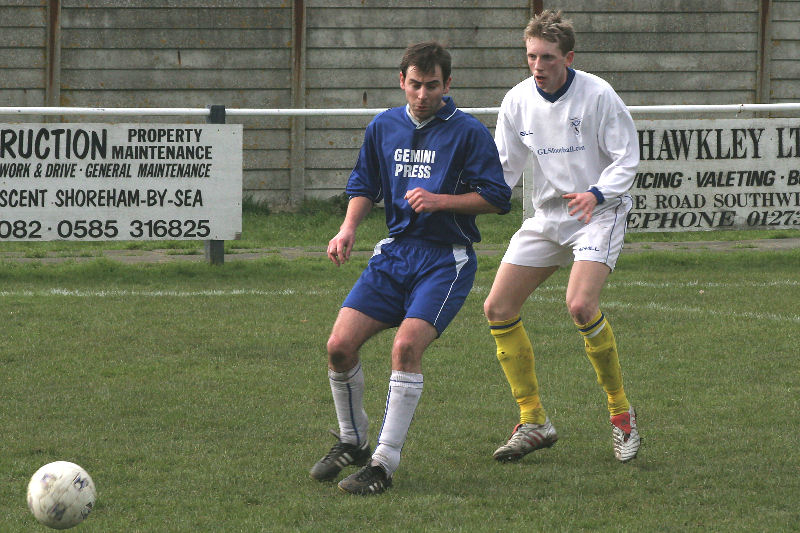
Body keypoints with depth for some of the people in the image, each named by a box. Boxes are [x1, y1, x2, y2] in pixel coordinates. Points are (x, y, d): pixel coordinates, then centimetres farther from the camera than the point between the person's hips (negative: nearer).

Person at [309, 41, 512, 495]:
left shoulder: (469, 132, -5)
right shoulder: (384, 127, 10)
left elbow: (497, 198, -5)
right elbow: (365, 185, 22)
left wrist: (439, 200, -16)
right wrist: (348, 230, 5)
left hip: (446, 259, -5)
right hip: (395, 252, 5)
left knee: (407, 346, -24)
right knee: (340, 345, -8)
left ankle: (384, 462, -17)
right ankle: (353, 443, 15)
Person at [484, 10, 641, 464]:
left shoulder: (597, 95, -15)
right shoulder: (518, 101, -1)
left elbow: (627, 158, -11)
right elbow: (504, 167, 7)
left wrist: (597, 193, -29)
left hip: (598, 215, -6)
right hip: (547, 217, 6)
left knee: (581, 306, -27)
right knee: (498, 309, -2)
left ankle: (622, 414, -9)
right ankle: (534, 421, 9)